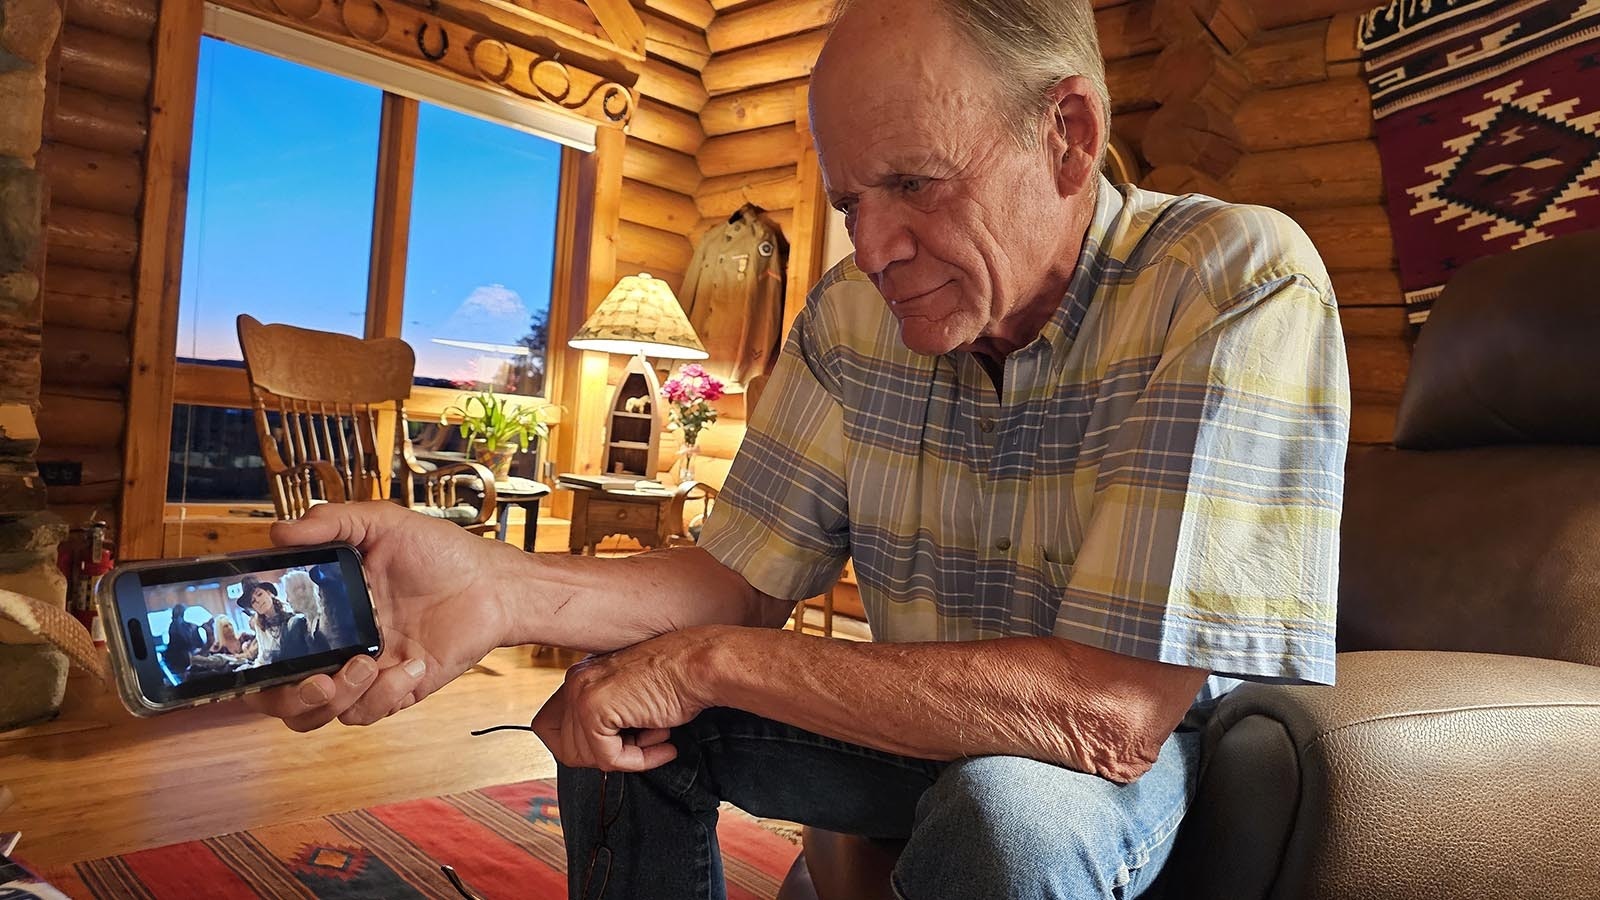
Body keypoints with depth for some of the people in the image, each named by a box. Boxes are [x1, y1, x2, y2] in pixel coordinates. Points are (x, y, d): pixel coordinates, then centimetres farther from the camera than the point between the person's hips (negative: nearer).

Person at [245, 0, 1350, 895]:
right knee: (610, 717, -3)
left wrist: (712, 660, -27)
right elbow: (747, 576, -7)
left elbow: (1114, 711, -32)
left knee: (1014, 808, -36)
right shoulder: (855, 310, -9)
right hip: (920, 715, 5)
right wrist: (498, 588, -26)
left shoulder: (1238, 287, -26)